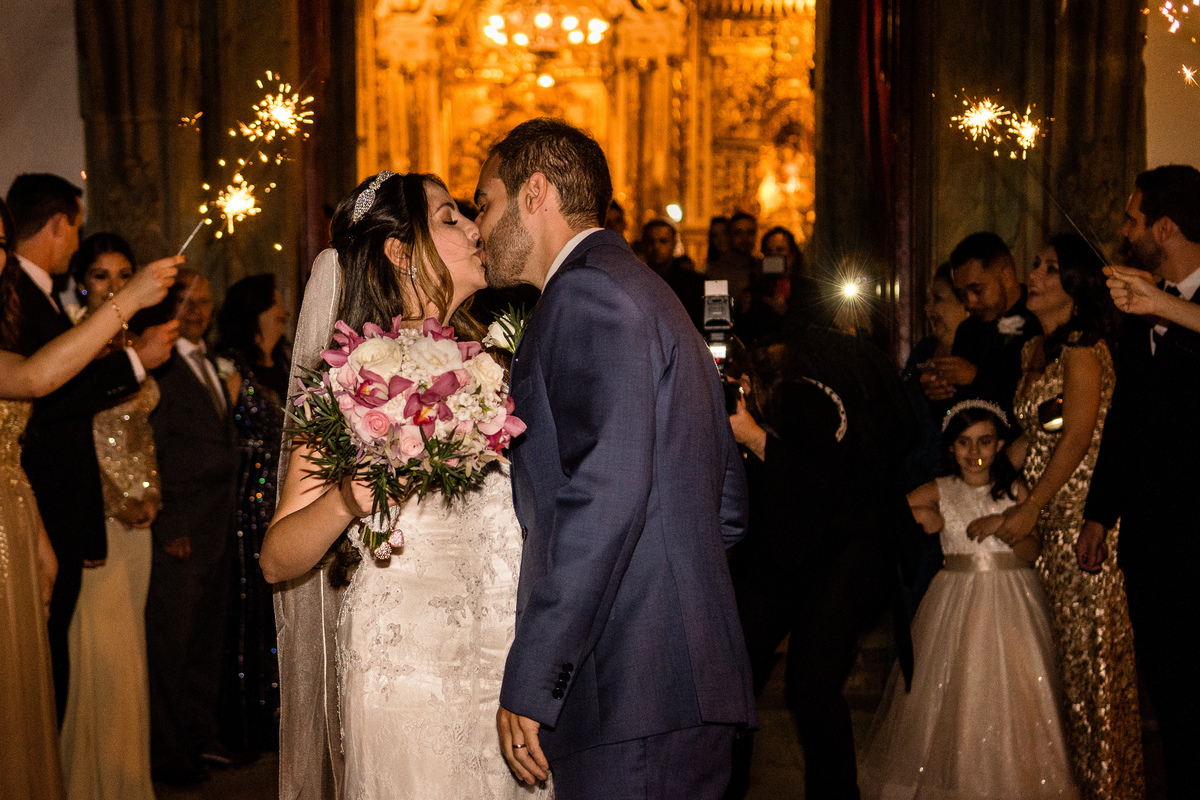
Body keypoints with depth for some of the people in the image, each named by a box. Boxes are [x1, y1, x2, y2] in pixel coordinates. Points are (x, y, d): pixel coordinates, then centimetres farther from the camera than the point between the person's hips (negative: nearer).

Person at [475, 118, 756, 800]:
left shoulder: (590, 293, -10)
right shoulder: (647, 294, 22)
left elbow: (606, 492, -22)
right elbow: (727, 507, 23)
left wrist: (530, 684, -21)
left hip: (630, 698, -10)